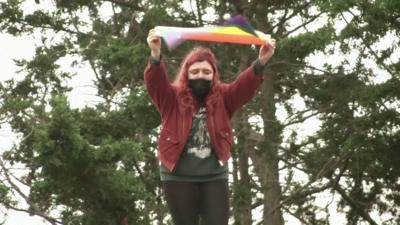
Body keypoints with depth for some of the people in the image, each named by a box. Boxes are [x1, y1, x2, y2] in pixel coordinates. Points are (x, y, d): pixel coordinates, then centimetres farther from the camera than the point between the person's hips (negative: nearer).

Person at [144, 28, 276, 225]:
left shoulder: (223, 97, 4)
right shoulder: (172, 97, -1)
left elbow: (245, 85, -11)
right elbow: (155, 82, -18)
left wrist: (260, 62, -31)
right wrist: (156, 55, -39)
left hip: (215, 176, 1)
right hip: (178, 177, -1)